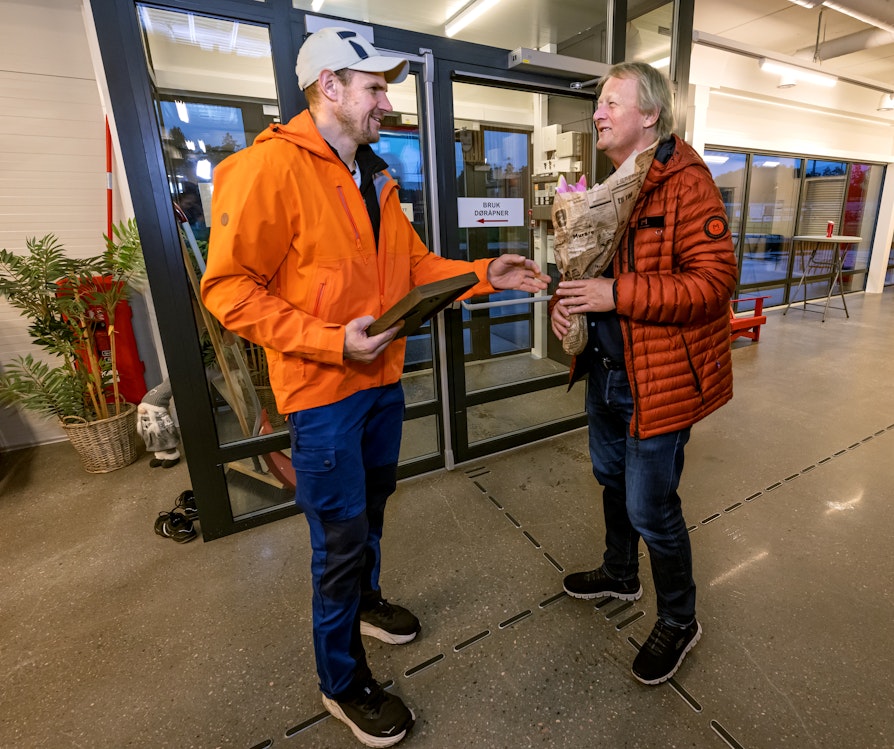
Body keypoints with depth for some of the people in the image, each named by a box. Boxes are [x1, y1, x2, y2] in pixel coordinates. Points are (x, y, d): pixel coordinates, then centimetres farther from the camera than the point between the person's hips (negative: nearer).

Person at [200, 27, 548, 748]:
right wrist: (330, 341, -23)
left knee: (371, 507, 24)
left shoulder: (375, 180, 13)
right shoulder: (270, 166, -13)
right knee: (342, 535, 5)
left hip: (383, 380, 8)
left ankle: (365, 599, 51)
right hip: (324, 391, -8)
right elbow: (229, 287, -16)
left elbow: (416, 265, 14)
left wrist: (483, 274, 1)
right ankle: (342, 681, 30)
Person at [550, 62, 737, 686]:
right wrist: (569, 296, -1)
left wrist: (615, 295, -26)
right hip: (605, 369, 9)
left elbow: (714, 280, -22)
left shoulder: (687, 183, -15)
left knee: (651, 507, 3)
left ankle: (679, 621, 32)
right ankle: (621, 573, 49)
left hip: (658, 377, -8)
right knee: (613, 478, 23)